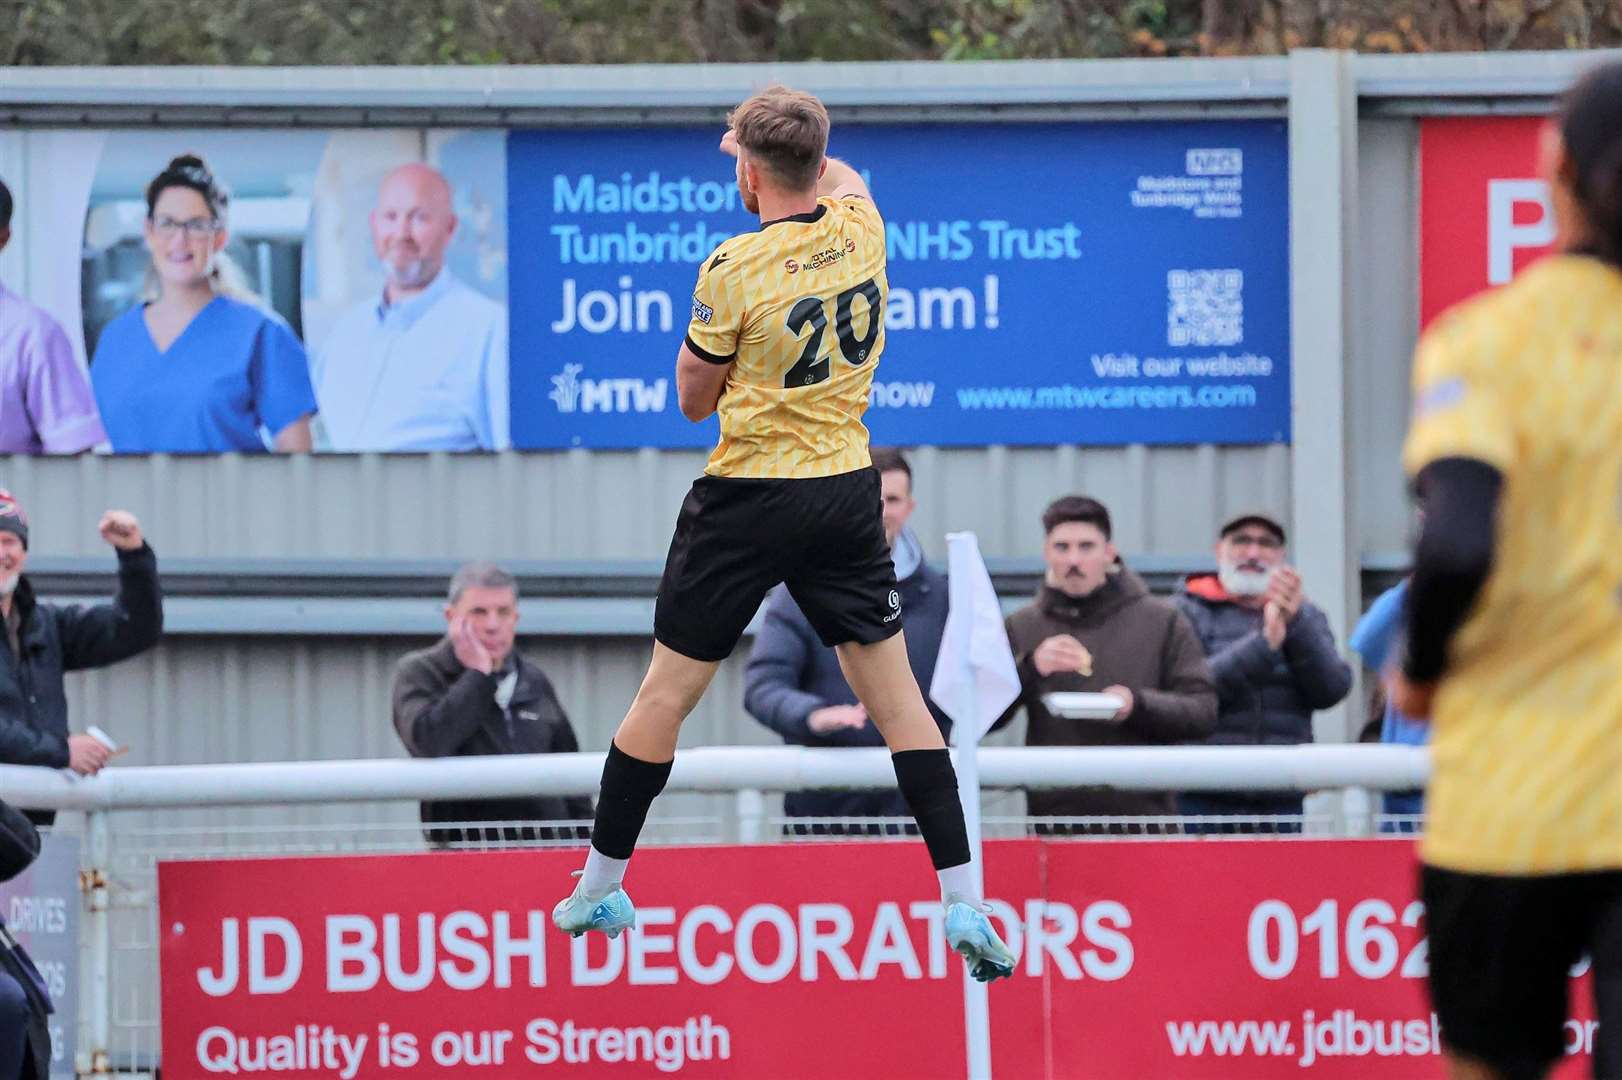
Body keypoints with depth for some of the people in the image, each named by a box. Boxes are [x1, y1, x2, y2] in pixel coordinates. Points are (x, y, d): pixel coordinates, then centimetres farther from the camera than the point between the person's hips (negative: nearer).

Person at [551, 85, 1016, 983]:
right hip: (847, 495, 4)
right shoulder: (861, 227, -2)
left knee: (664, 698, 8)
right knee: (898, 699, 7)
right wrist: (778, 140, 38)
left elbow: (693, 400, -4)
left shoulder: (734, 269, -17)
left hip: (747, 504, -4)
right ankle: (964, 908, 1)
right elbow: (841, 179, 24)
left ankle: (598, 892, 17)